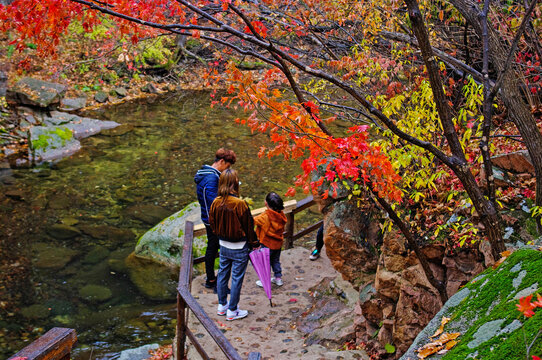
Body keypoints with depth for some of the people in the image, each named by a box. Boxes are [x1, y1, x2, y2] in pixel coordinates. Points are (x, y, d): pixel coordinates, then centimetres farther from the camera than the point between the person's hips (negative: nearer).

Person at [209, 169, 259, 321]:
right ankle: (232, 310, 16)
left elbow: (212, 223, 6)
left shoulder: (216, 202, -7)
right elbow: (248, 226, -13)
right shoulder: (240, 204, -23)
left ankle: (222, 305, 32)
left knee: (222, 274, 19)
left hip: (223, 245, 6)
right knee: (237, 278, 7)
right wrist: (255, 243, 1)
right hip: (239, 248, -6)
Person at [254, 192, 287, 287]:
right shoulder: (281, 215, -7)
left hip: (267, 244, -6)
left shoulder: (265, 217, -26)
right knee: (276, 260, 23)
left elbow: (253, 221, -17)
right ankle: (278, 278, 33)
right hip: (278, 243, 6)